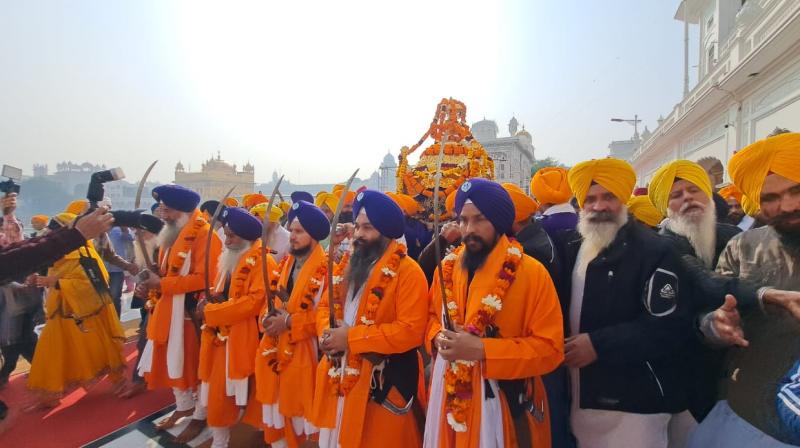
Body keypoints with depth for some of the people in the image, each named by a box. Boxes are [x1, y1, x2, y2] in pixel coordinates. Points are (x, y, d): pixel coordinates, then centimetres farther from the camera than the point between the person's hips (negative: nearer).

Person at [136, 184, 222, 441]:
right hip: (169, 311, 9)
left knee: (196, 363, 6)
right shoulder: (170, 235, 11)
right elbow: (169, 273, 16)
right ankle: (184, 406, 40)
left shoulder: (204, 234, -18)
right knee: (171, 361, 19)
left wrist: (161, 284, -21)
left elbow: (204, 277, -25)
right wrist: (151, 285, -3)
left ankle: (200, 416, 25)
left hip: (193, 312, -9)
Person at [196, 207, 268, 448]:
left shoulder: (262, 262, -14)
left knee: (246, 395, 1)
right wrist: (209, 300, -5)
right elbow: (221, 293, 19)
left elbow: (254, 301, -23)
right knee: (218, 393, 15)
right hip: (222, 337, 8)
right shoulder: (227, 259, 14)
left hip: (246, 340, -8)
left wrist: (211, 311, -19)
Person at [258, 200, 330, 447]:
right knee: (276, 407, 19)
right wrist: (267, 315, -5)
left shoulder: (326, 268, -16)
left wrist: (289, 321, -21)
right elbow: (274, 297, 15)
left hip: (303, 350, -7)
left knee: (298, 409, 7)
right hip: (275, 347, 7)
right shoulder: (286, 262, 9)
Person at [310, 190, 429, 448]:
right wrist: (326, 333, -9)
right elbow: (325, 306, 14)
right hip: (338, 376, 7)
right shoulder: (348, 265, 9)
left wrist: (351, 338, -23)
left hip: (383, 382, -7)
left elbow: (410, 330, -23)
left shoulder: (408, 272, -16)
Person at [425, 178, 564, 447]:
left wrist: (482, 350, -23)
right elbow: (432, 316, 15)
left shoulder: (532, 273, -13)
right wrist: (438, 338, -8)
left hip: (505, 403, -4)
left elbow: (550, 348, -14)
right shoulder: (447, 267, 2)